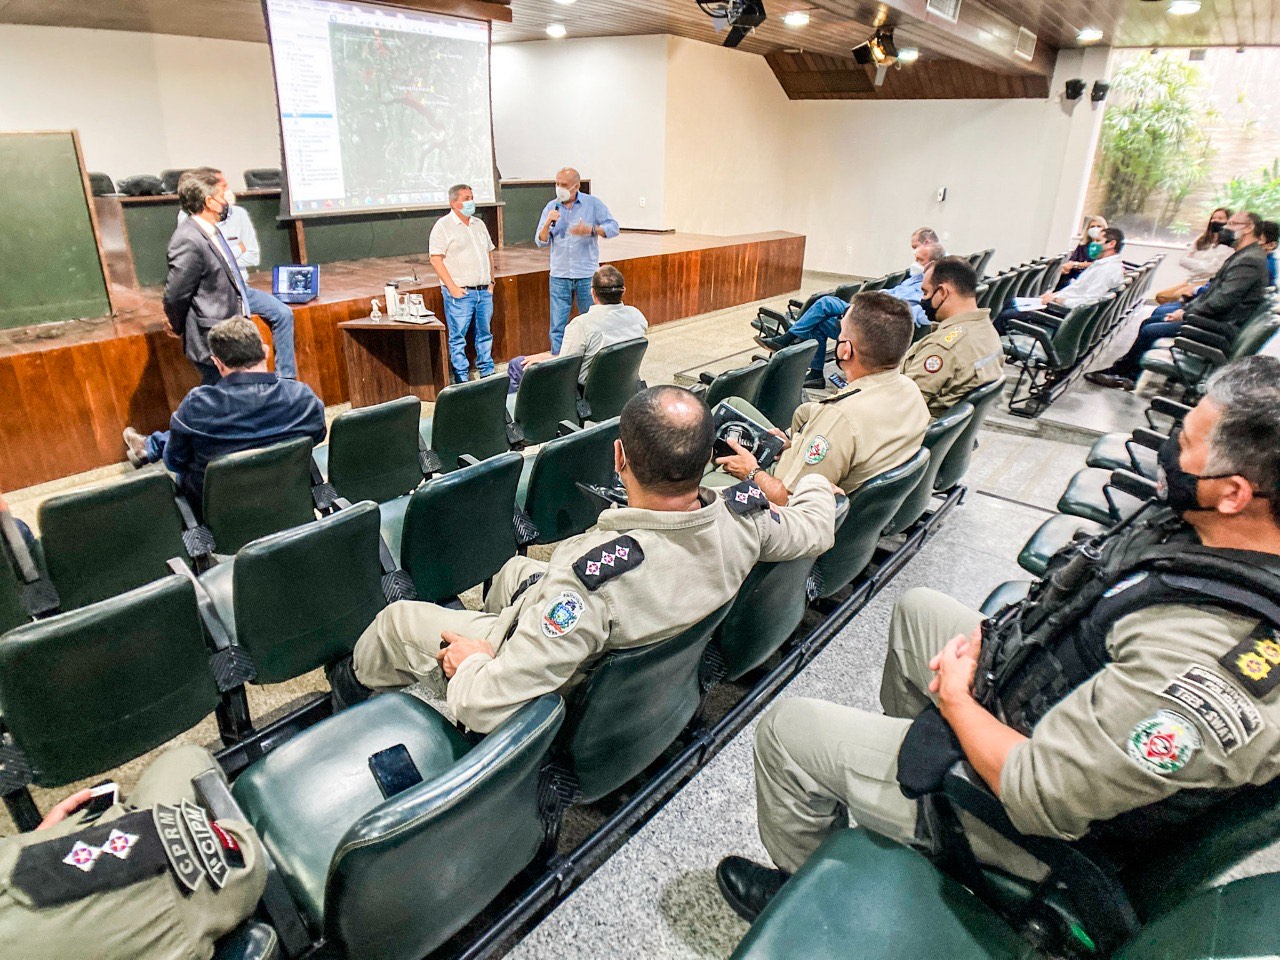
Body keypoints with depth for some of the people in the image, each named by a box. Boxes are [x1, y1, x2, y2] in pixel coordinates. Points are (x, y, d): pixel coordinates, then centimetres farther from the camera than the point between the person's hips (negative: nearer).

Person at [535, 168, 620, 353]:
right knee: (558, 326, 1)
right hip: (559, 276, 2)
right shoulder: (551, 207, 7)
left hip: (587, 275, -1)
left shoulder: (593, 204, 0)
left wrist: (590, 230, -24)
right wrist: (548, 223, -16)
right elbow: (541, 242, 4)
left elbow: (613, 227, -7)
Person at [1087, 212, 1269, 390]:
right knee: (1149, 322, 8)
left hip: (1220, 326, -10)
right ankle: (1130, 377, 5)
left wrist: (1185, 314, -15)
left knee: (1150, 331, -15)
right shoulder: (1242, 256, 17)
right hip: (1213, 318, 10)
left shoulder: (1250, 260, -17)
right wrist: (1186, 309, 4)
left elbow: (1222, 300, -23)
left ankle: (1119, 371, 2)